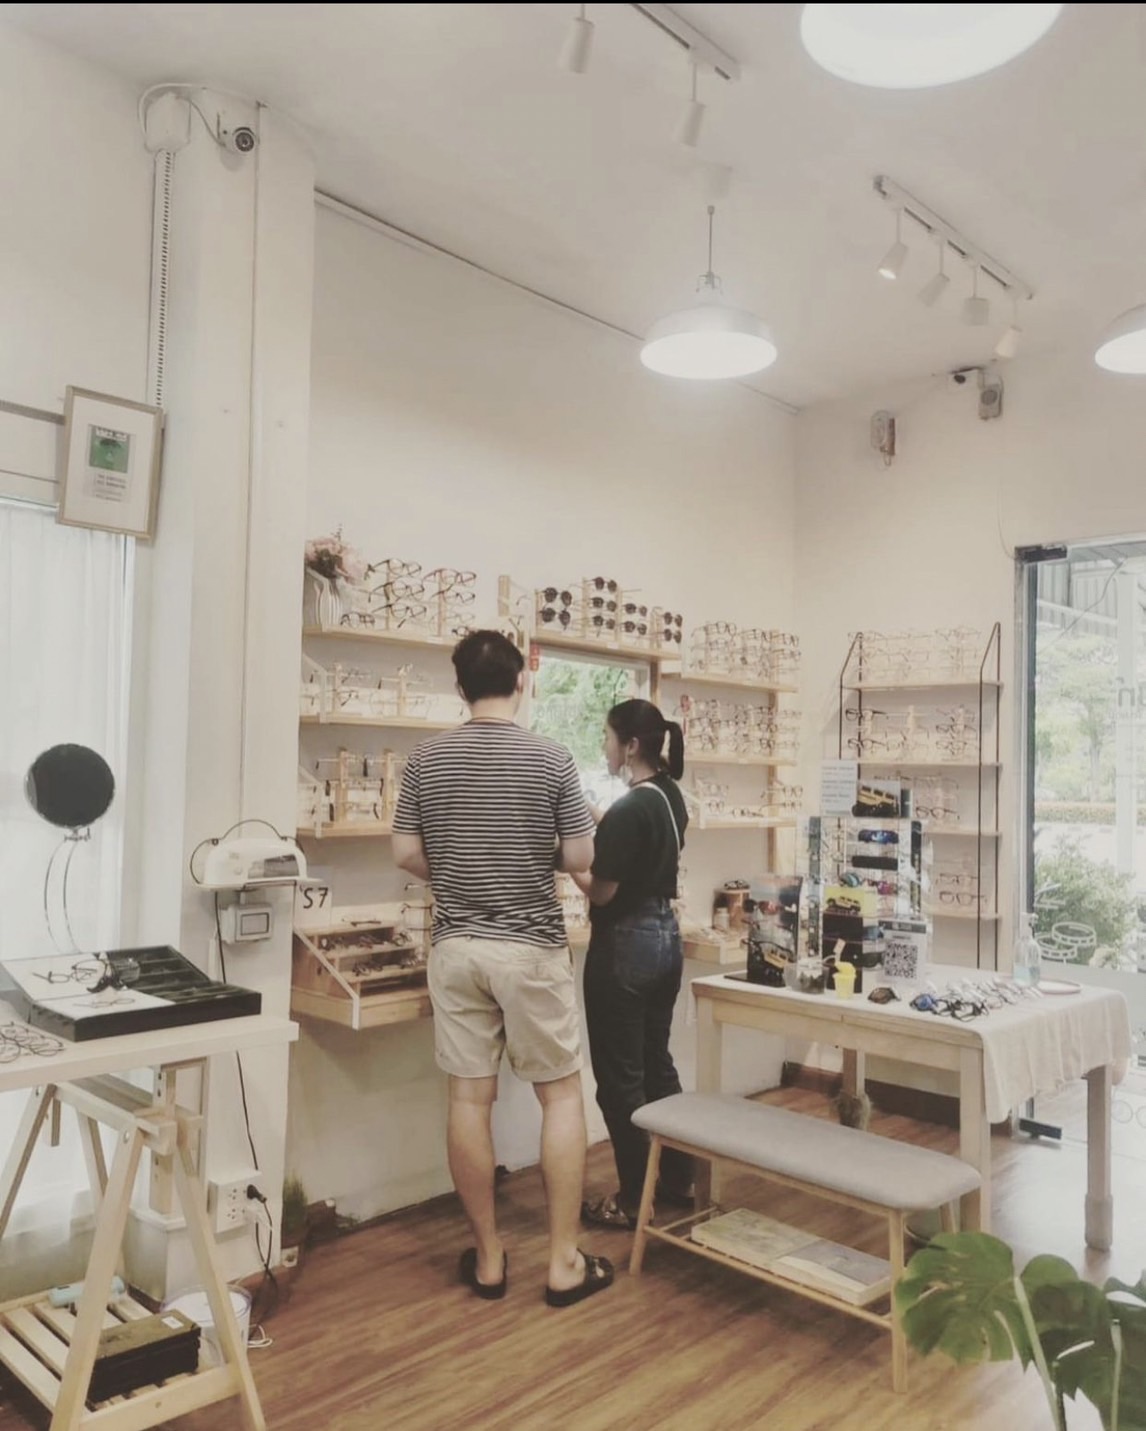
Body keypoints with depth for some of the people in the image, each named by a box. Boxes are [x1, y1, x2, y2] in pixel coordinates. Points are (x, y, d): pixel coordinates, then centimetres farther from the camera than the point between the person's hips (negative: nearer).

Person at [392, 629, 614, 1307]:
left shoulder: (427, 758, 0)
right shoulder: (551, 757, -8)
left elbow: (407, 855, 2)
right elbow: (580, 858, -6)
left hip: (457, 946, 3)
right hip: (532, 947, -3)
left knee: (470, 1098, 8)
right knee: (562, 1095, 9)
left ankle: (488, 1258, 21)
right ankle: (565, 1261, 15)